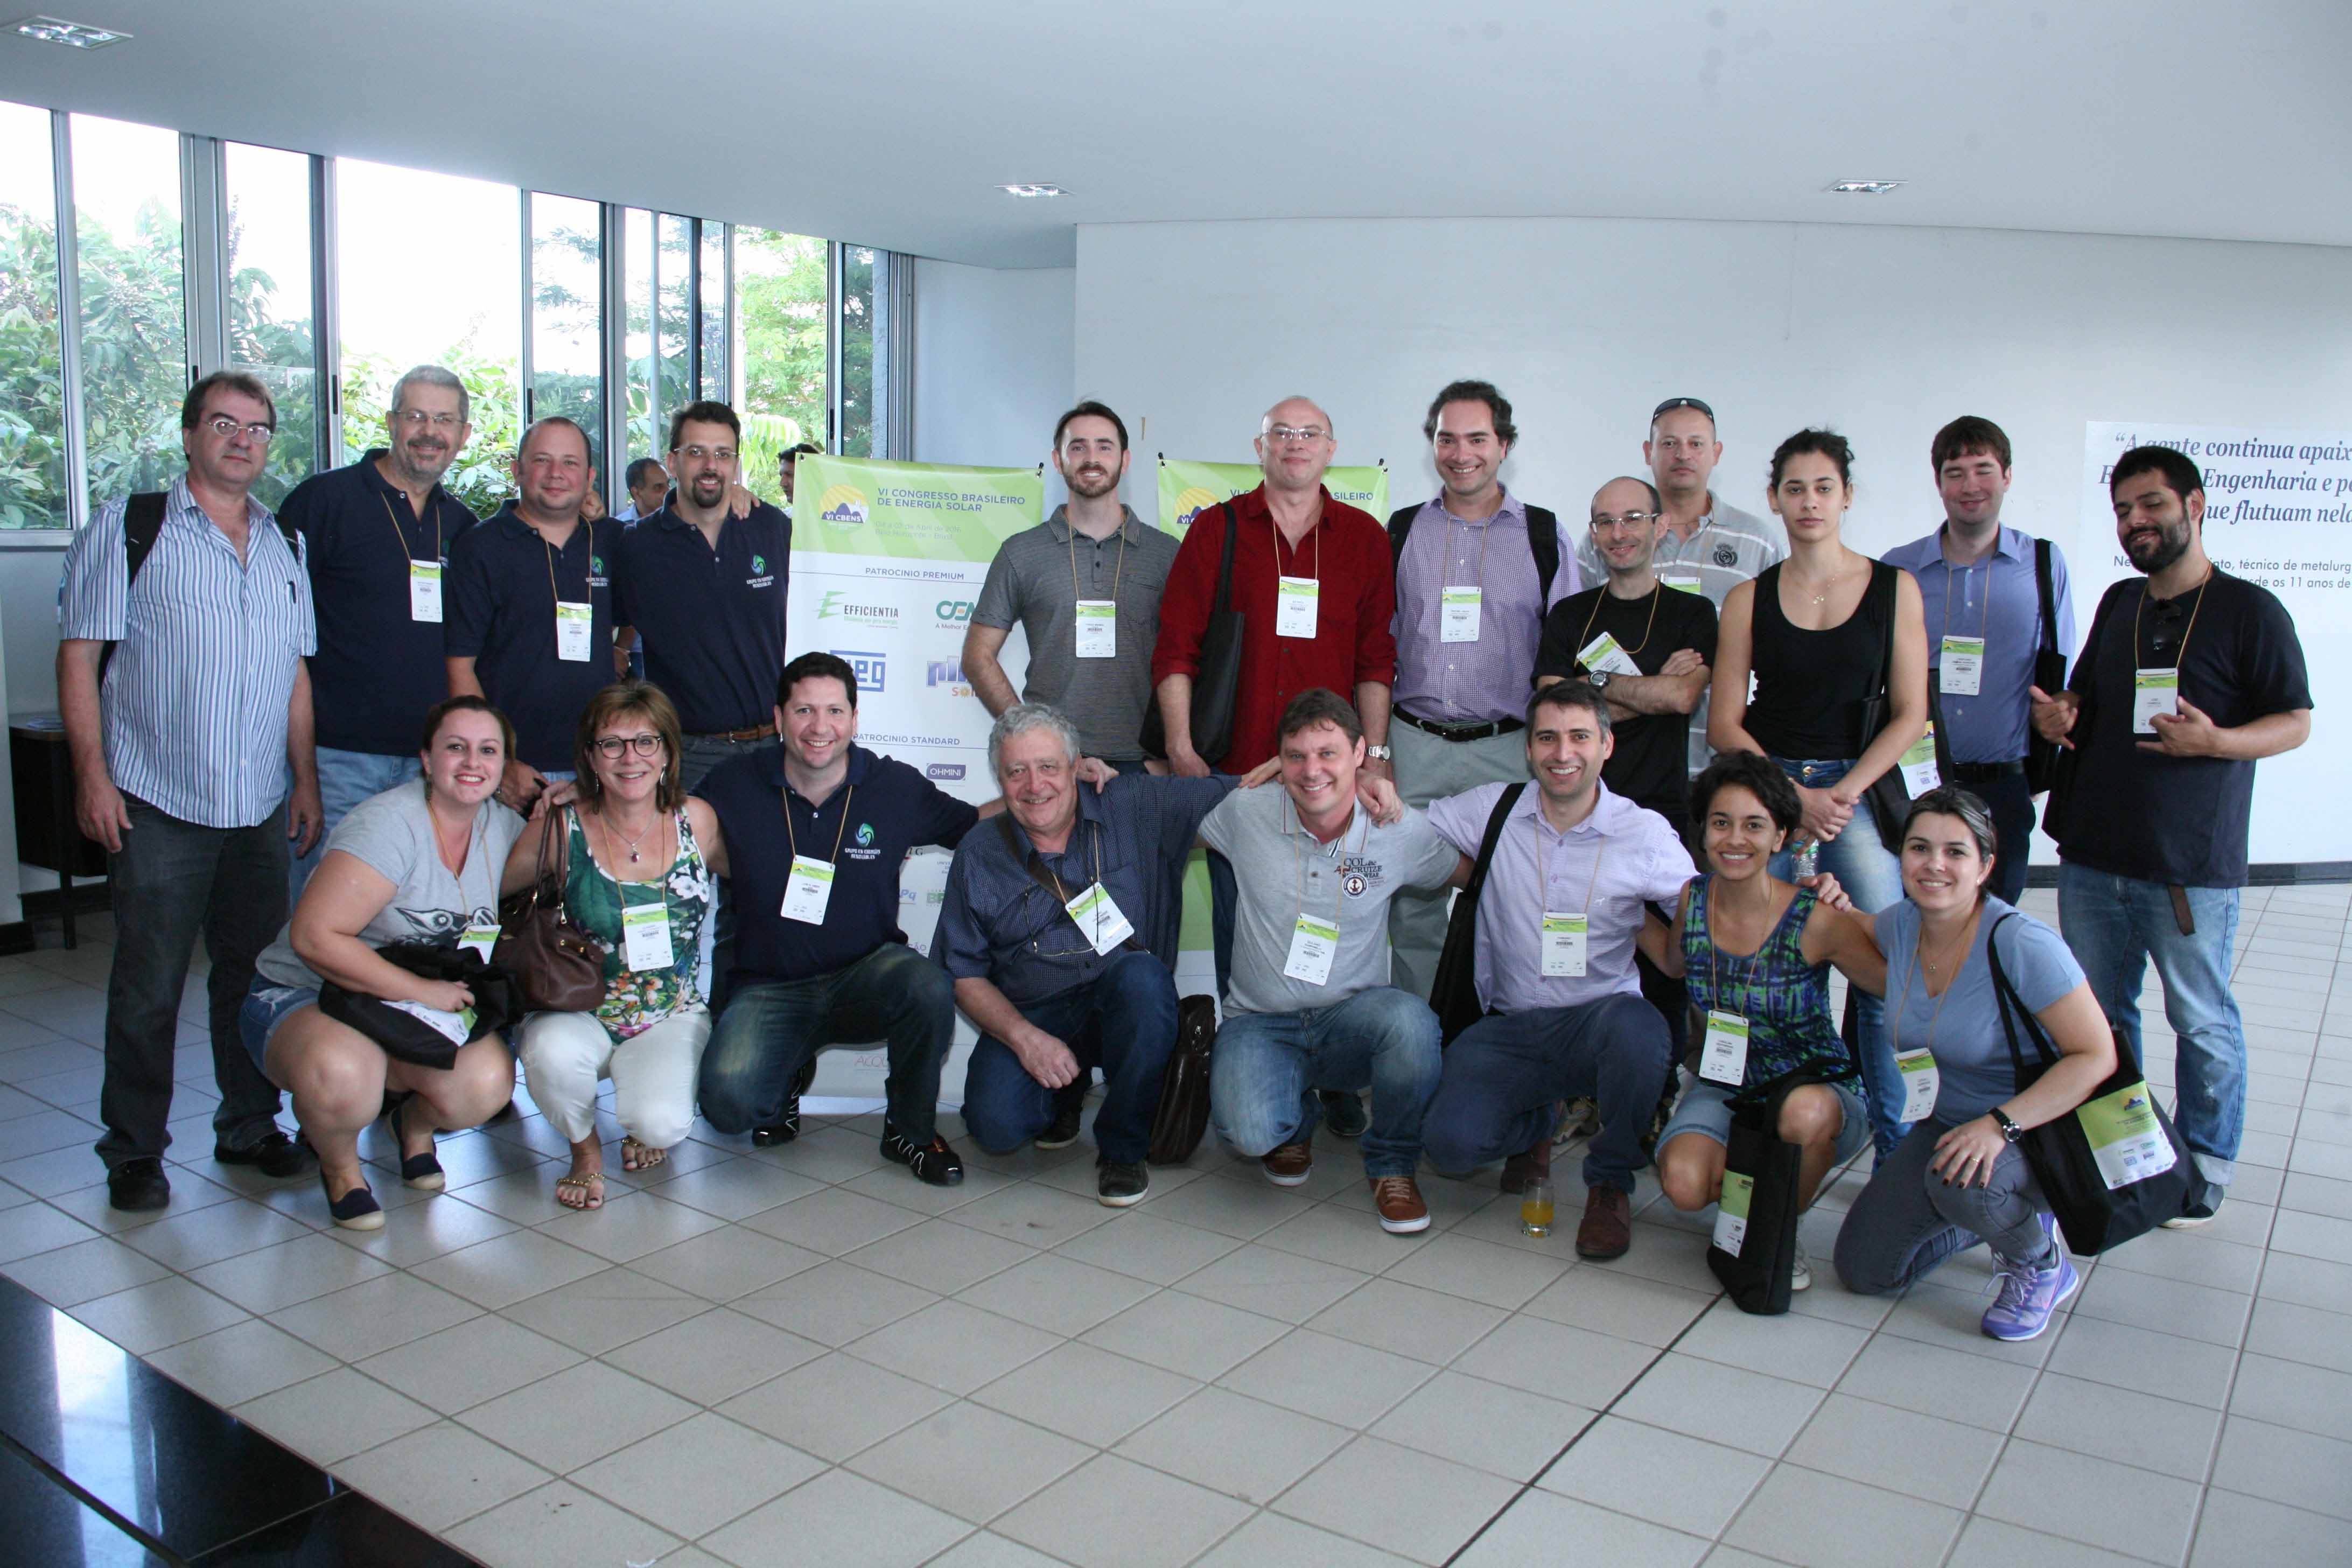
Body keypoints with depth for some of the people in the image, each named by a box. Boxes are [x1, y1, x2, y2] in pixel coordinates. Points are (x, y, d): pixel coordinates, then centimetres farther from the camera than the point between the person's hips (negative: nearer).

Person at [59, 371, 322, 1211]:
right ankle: (134, 1152, 16)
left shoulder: (287, 544, 13)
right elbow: (79, 654, -4)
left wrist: (305, 778, 10)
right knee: (148, 985, 2)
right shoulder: (130, 528, -1)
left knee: (254, 973, 11)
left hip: (263, 806, 4)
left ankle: (250, 1127, 25)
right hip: (158, 803, -4)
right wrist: (92, 772, -11)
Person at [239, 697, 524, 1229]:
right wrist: (421, 991, -26)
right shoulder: (389, 825, -21)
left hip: (430, 1005, 5)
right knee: (343, 1078, -39)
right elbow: (314, 937, -27)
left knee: (487, 1084, -26)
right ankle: (339, 1165, -1)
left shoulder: (506, 829, 1)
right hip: (303, 998, -5)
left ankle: (414, 1120, 12)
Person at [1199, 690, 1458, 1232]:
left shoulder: (1403, 832, -4)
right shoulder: (1245, 813, -5)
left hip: (1352, 1018, 0)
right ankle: (1293, 1121, 14)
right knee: (1250, 1131, -30)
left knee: (1410, 1020, -36)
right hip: (1260, 1024, 0)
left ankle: (1392, 1164, -4)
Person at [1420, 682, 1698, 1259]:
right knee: (1451, 1141, -23)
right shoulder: (1492, 811, 2)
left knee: (1636, 1031, -38)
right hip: (1510, 1027, 1)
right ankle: (1537, 1124, 19)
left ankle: (1610, 1180, -5)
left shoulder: (1646, 833, -2)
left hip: (1602, 1017, -1)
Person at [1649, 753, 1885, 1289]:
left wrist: (1848, 916, -23)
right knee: (1683, 1184, -28)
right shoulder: (1693, 901, -6)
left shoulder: (1816, 919, -17)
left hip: (1819, 1089, -2)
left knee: (1803, 1112, -39)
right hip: (1725, 1090, 2)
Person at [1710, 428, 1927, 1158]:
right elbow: (1724, 723, 4)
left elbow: (1910, 714, 2)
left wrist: (1843, 793, -9)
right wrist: (1794, 794, -7)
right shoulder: (1749, 599, 7)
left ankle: (1896, 1143, 3)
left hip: (1861, 786, -1)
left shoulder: (1895, 587, 5)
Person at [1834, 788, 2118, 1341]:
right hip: (1953, 1124, 6)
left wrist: (2000, 1125, -33)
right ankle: (2001, 1217, 25)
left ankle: (2043, 1262, -4)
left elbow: (2097, 1058, -25)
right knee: (1863, 1269, 3)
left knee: (1958, 1183, -38)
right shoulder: (1901, 924, -8)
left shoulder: (2022, 944, -26)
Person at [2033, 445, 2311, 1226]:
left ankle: (2205, 1161, 21)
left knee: (2201, 1021, 5)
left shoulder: (2251, 610, -4)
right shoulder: (2119, 604, 14)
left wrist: (2214, 741, -24)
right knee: (2097, 1013, 13)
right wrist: (2060, 718, 0)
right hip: (2092, 853, 6)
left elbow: (2296, 722, -5)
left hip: (2191, 865, -5)